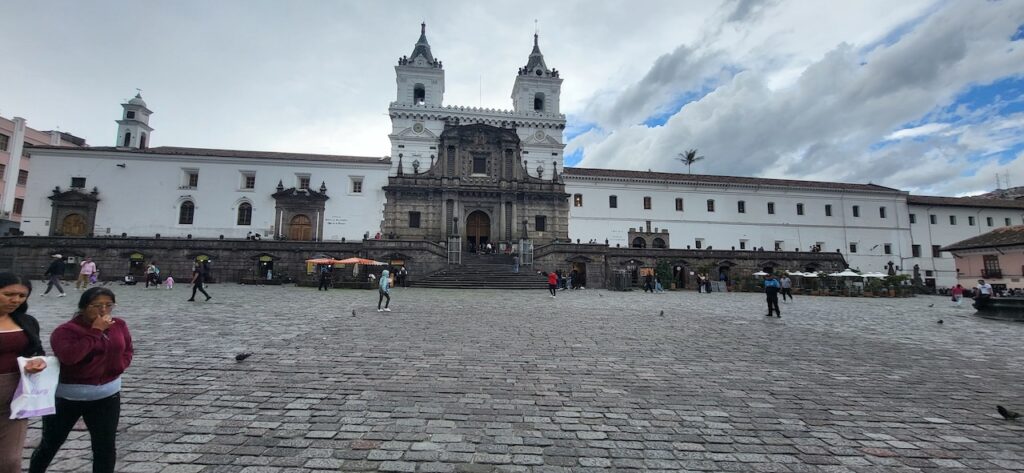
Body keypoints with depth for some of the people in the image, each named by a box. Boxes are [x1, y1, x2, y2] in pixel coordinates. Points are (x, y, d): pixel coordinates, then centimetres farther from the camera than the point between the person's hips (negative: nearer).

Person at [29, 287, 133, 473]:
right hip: (66, 395, -2)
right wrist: (96, 331, -29)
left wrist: (119, 366, -8)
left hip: (107, 395, 3)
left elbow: (127, 350, 11)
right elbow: (68, 356, -33)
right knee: (50, 444, 20)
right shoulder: (66, 330, -16)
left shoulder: (119, 325, -2)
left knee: (106, 447, 5)